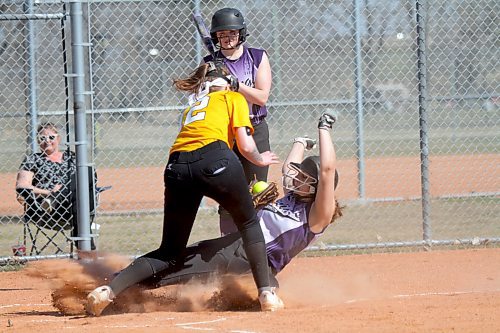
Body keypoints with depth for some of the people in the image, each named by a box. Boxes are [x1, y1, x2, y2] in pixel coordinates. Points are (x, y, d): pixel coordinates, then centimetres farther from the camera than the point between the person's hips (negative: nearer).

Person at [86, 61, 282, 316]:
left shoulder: (191, 106, 37)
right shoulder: (233, 98, 23)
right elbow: (245, 145, 12)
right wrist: (259, 160, 33)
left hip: (177, 167, 4)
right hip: (215, 158, -4)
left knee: (170, 254, 11)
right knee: (249, 224, 21)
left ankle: (109, 290, -9)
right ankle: (266, 293, 8)